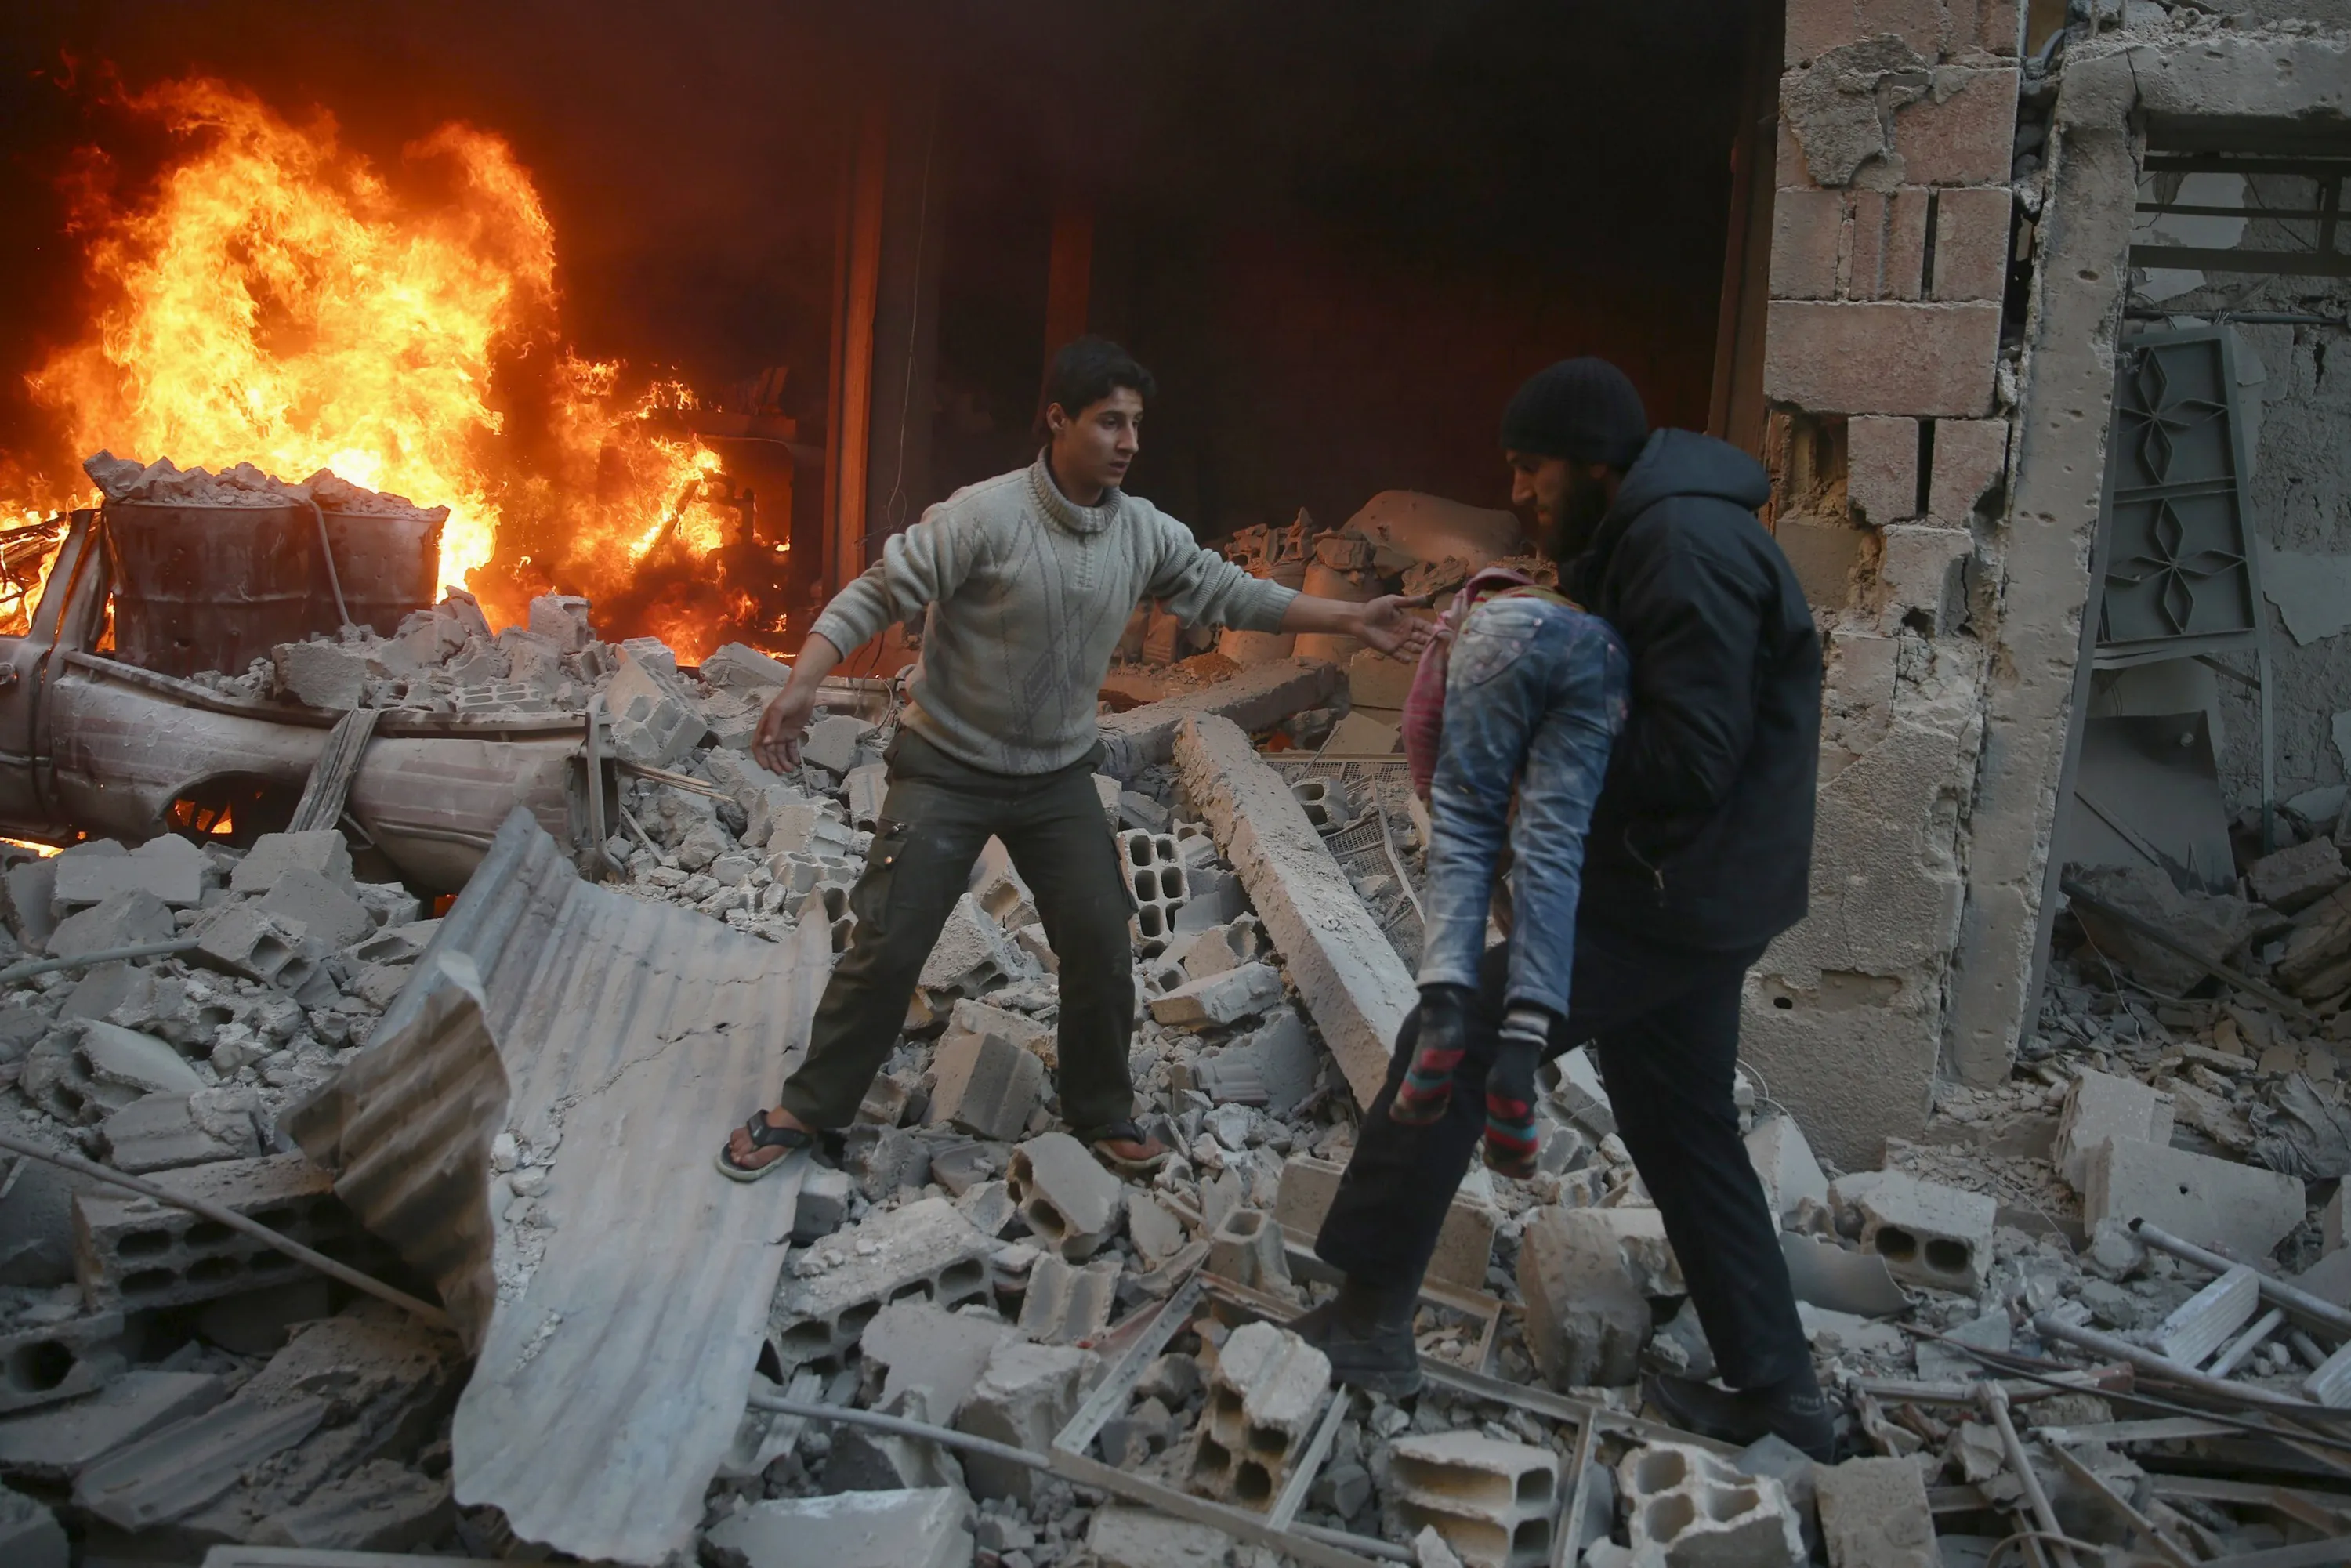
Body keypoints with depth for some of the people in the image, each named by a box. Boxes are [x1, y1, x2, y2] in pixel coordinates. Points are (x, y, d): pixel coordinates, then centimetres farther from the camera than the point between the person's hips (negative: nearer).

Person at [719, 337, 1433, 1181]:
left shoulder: (1144, 531, -5)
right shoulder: (983, 515, -21)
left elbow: (1231, 593, 3)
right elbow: (874, 596, -20)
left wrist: (1352, 620, -4)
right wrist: (801, 683, -32)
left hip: (1058, 776, 5)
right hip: (947, 769, -4)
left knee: (1102, 946, 5)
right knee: (889, 947, -1)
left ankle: (1100, 1110, 27)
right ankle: (809, 1108, 19)